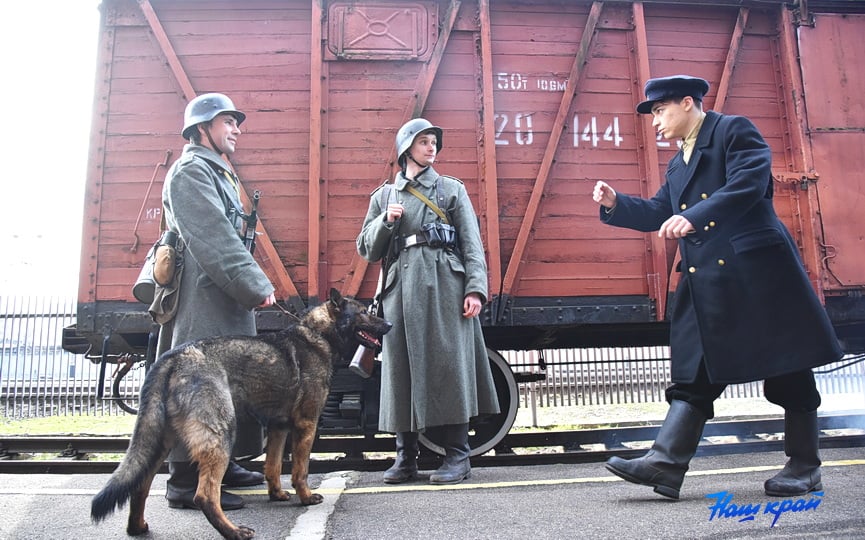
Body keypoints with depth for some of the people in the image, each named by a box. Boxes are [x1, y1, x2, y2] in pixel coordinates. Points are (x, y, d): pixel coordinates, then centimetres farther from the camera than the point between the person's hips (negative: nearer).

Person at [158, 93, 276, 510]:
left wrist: (252, 286, 13)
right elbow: (214, 240, -18)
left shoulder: (216, 172, 24)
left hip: (223, 297, 10)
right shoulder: (191, 169, -7)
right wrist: (258, 287, -19)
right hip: (203, 300, -10)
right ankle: (186, 482, -2)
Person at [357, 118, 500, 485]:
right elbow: (367, 250, 15)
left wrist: (475, 288, -9)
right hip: (401, 288, 2)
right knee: (402, 368, 1)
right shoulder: (384, 196, 18)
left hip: (445, 286, -2)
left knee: (448, 364, -7)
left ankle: (457, 456, 0)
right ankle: (406, 457, 11)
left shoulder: (452, 189, 13)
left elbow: (471, 243, 4)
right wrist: (386, 221, -2)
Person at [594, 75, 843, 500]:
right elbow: (658, 214, 22)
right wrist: (615, 204, 8)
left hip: (755, 269, -7)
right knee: (695, 372, 1)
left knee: (787, 366, 4)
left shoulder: (734, 130, -2)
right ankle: (665, 462, -4)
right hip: (706, 282, 7)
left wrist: (694, 217, -28)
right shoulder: (678, 164, 21)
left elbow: (749, 183, -18)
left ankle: (804, 466, 18)